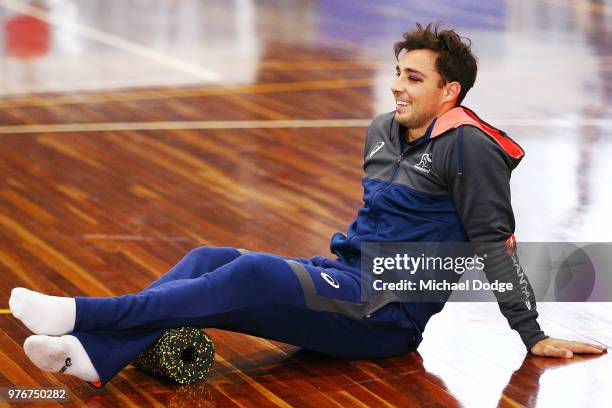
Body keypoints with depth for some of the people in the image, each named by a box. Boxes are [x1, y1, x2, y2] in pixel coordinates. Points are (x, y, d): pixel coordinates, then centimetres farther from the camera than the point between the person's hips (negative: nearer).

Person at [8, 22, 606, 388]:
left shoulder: (467, 145, -10)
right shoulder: (382, 132, 15)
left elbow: (495, 244, -11)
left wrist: (533, 336, -11)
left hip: (388, 315, -8)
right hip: (342, 279, 8)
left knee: (252, 273, -28)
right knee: (207, 259, -12)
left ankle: (84, 314, -30)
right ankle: (96, 354, -32)